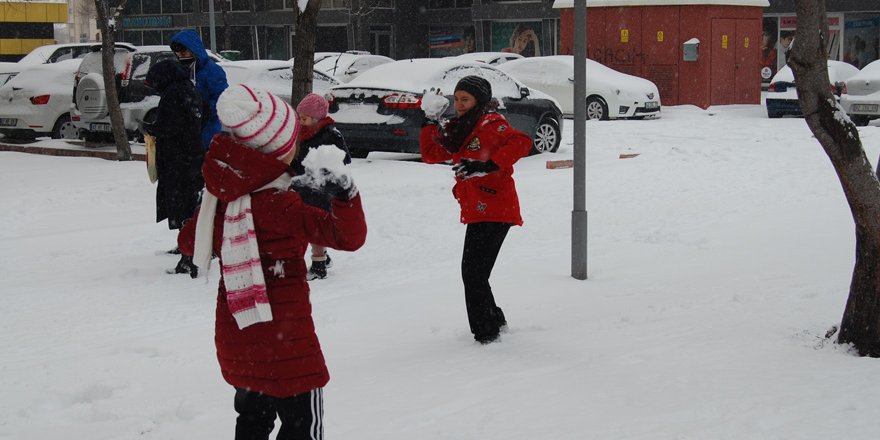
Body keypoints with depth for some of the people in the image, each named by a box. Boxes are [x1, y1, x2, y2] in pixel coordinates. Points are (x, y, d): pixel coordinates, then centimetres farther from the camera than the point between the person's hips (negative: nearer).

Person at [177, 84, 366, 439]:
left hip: (235, 336, 8)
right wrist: (345, 195, -38)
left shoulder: (221, 195, 1)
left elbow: (188, 241, 17)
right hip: (283, 338, -8)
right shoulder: (278, 204, -22)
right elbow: (348, 236, -25)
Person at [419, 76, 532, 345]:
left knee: (473, 273, -10)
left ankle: (486, 332, -3)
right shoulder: (457, 130, 18)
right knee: (473, 273, 16)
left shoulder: (491, 124, -9)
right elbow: (432, 155, 18)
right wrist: (431, 122, 8)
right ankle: (495, 322, 31)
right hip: (477, 212, 9)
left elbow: (521, 142, -23)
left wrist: (488, 165, -31)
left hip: (494, 211, -9)